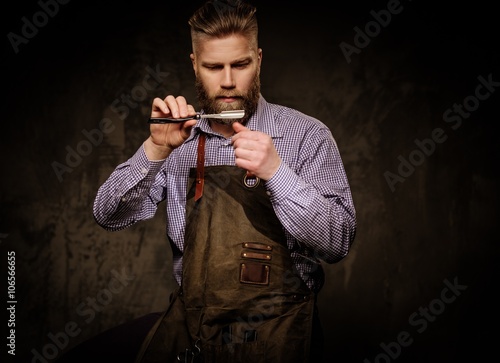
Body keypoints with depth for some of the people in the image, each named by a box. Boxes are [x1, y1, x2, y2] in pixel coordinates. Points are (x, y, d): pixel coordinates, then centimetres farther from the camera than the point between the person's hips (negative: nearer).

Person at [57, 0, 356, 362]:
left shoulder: (307, 135, -5)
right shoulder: (182, 137, 4)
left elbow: (338, 243, -10)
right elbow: (110, 216, 1)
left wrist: (276, 172, -23)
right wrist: (156, 150, -15)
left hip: (273, 331, -2)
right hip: (188, 319, 3)